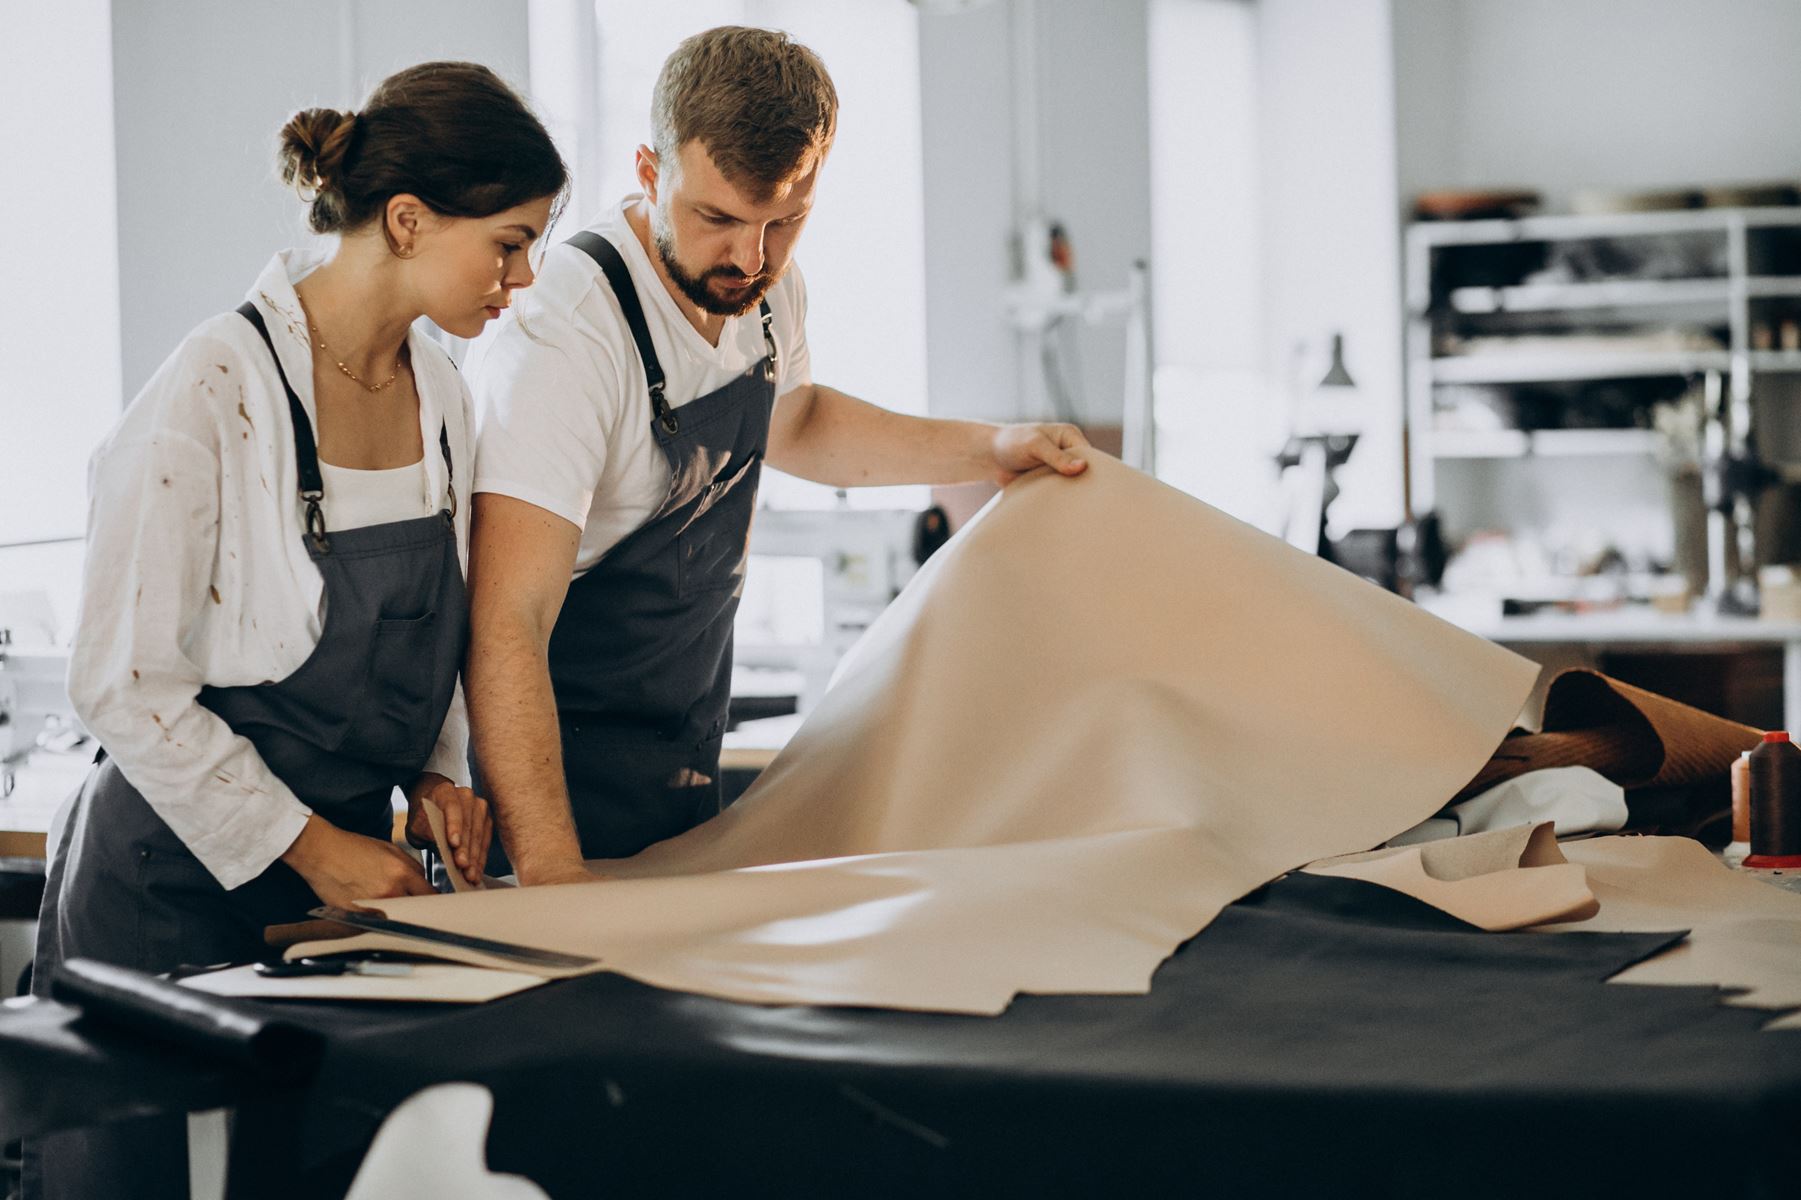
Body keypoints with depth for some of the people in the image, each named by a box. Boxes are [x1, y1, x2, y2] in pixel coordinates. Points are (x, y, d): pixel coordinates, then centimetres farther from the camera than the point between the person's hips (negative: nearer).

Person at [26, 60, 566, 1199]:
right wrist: (310, 846, -16)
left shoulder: (443, 395, 5)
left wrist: (439, 771, 1)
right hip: (182, 882, -6)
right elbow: (123, 680, -17)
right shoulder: (218, 391, -18)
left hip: (349, 869, 6)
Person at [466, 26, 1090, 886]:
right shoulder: (569, 335, -29)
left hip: (688, 754, 7)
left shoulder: (765, 290, -4)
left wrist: (992, 450, 15)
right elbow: (508, 626, -35)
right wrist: (553, 877, -43)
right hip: (563, 767, -7)